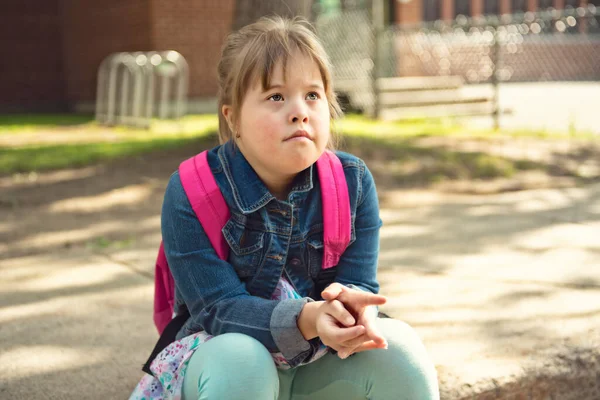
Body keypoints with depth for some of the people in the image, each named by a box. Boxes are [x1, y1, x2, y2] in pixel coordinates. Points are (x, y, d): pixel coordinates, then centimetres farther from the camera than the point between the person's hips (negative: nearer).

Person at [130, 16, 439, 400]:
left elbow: (360, 284, -10)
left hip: (321, 364, 3)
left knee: (399, 349, -26)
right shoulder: (190, 194, -18)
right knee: (239, 362, -37)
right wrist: (306, 320, -42)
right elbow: (218, 308, -23)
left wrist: (350, 303, -37)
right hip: (222, 356, -2)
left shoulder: (354, 182, -8)